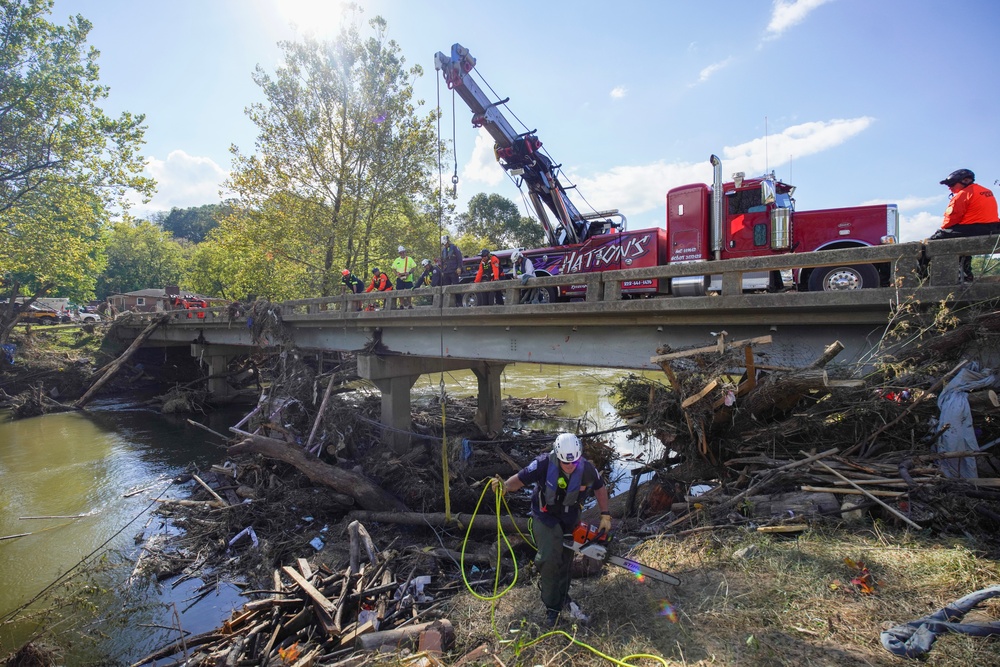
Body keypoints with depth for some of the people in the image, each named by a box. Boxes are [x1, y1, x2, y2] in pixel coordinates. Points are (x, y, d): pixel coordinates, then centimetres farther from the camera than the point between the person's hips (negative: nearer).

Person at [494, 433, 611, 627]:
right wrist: (505, 486, -46)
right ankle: (552, 606, 5)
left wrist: (605, 516, -3)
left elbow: (599, 487, -2)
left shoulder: (587, 469, -21)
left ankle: (562, 598, 42)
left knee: (565, 560, 17)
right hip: (545, 516, -3)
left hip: (570, 519, 3)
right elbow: (520, 478, -25)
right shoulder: (544, 464, -31)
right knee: (549, 559, -17)